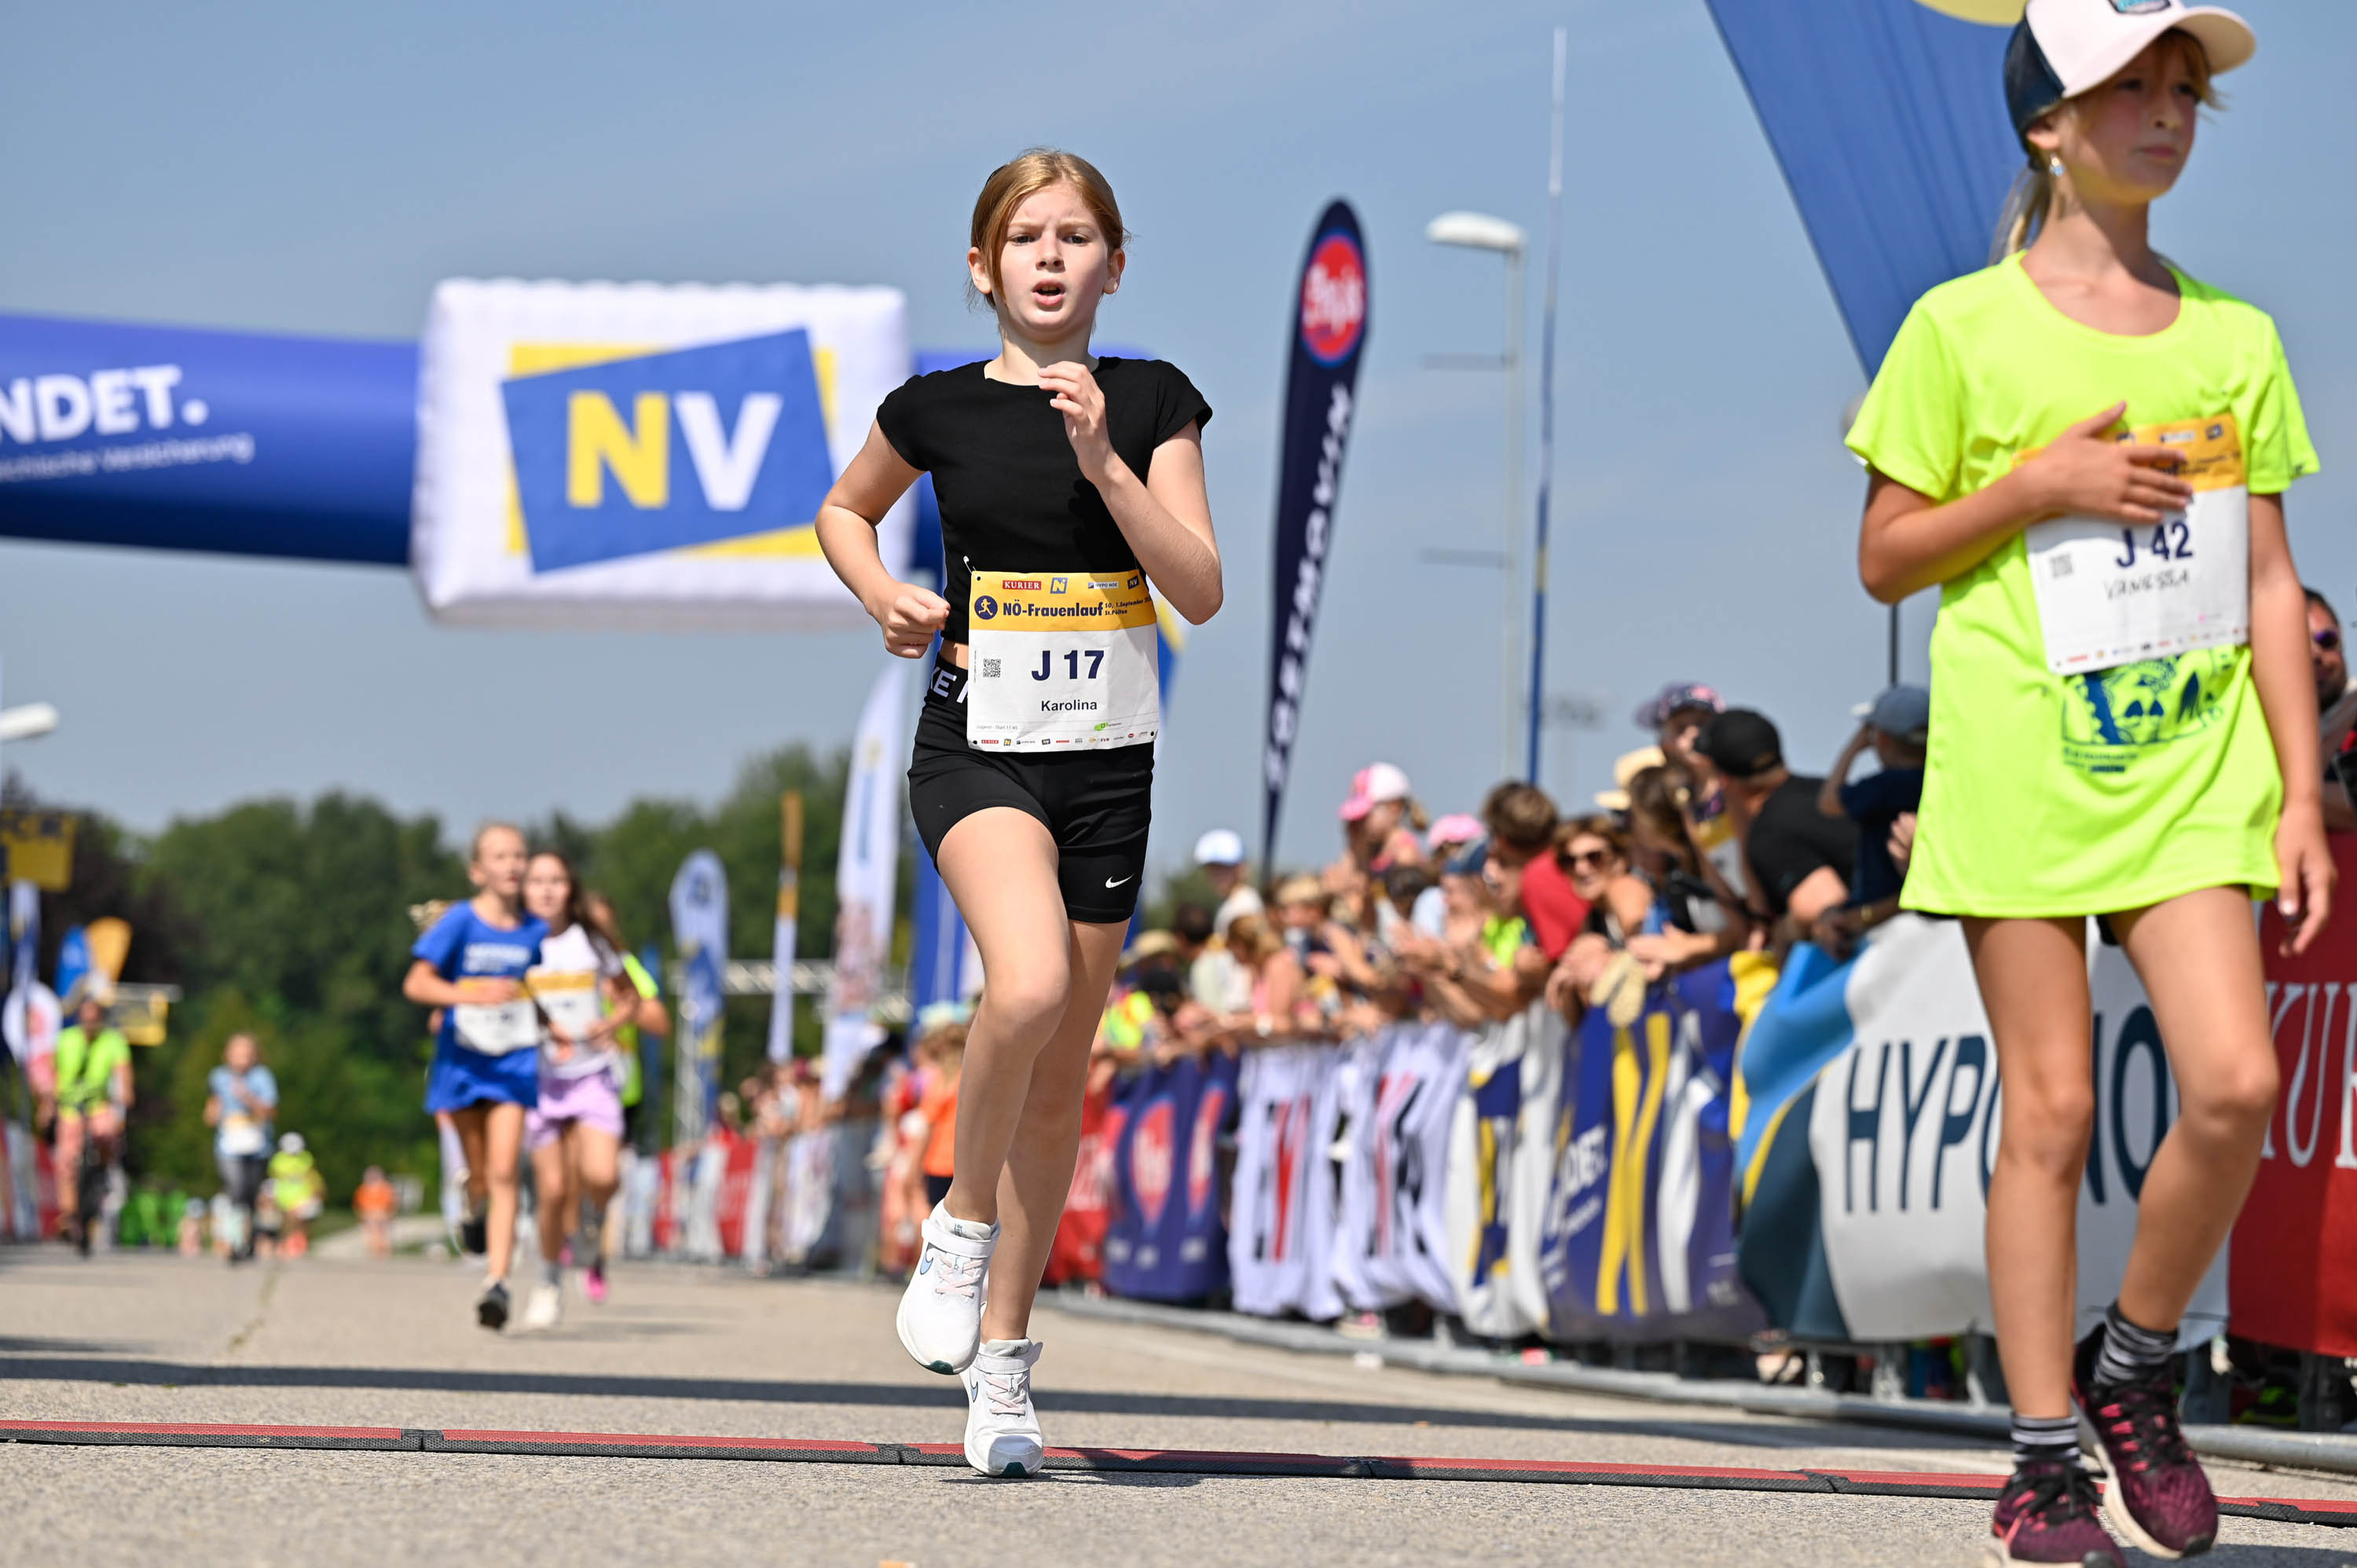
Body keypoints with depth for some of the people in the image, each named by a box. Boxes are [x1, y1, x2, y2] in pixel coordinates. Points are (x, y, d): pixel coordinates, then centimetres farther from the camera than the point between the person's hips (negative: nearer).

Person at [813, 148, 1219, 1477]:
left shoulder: (1152, 403, 2)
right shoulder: (939, 408, 1)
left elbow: (1201, 590, -5)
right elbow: (846, 509, 20)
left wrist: (1103, 459, -15)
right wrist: (884, 597, 0)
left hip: (1108, 759, 2)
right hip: (976, 746, -2)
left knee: (1062, 1078, 7)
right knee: (1027, 985, -30)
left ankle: (1004, 1355, 19)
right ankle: (963, 1223, -5)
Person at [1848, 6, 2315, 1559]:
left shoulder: (2235, 337, 10)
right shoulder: (1964, 328, 0)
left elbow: (2270, 582, 11)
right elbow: (1887, 558, 3)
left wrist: (2304, 792, 5)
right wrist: (2040, 482, -12)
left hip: (2192, 761, 3)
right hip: (2023, 755, -3)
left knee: (2236, 1082, -12)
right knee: (2052, 1107, -2)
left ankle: (2136, 1369, 12)